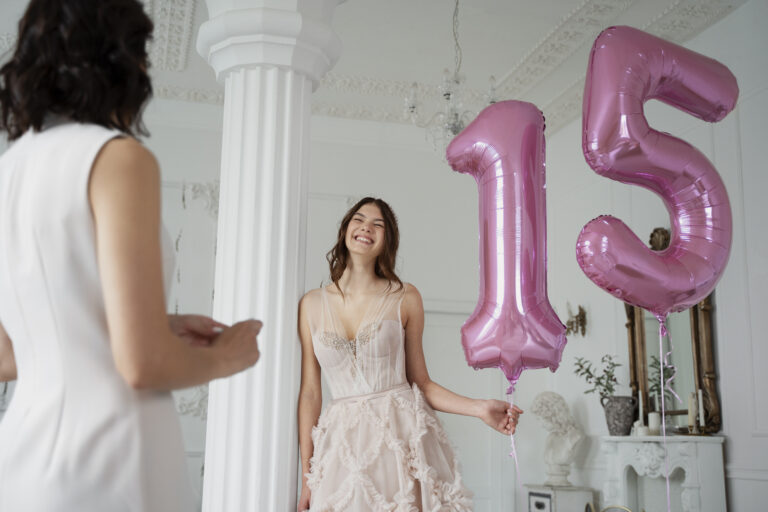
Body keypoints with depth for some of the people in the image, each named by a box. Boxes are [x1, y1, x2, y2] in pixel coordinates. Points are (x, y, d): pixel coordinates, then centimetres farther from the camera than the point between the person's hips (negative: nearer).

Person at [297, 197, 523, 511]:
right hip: (343, 441, 1)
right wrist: (307, 475, 4)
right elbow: (310, 392, 5)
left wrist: (480, 409, -10)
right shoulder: (311, 305, 5)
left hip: (402, 433, -1)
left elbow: (421, 383, 4)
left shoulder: (405, 298, 1)